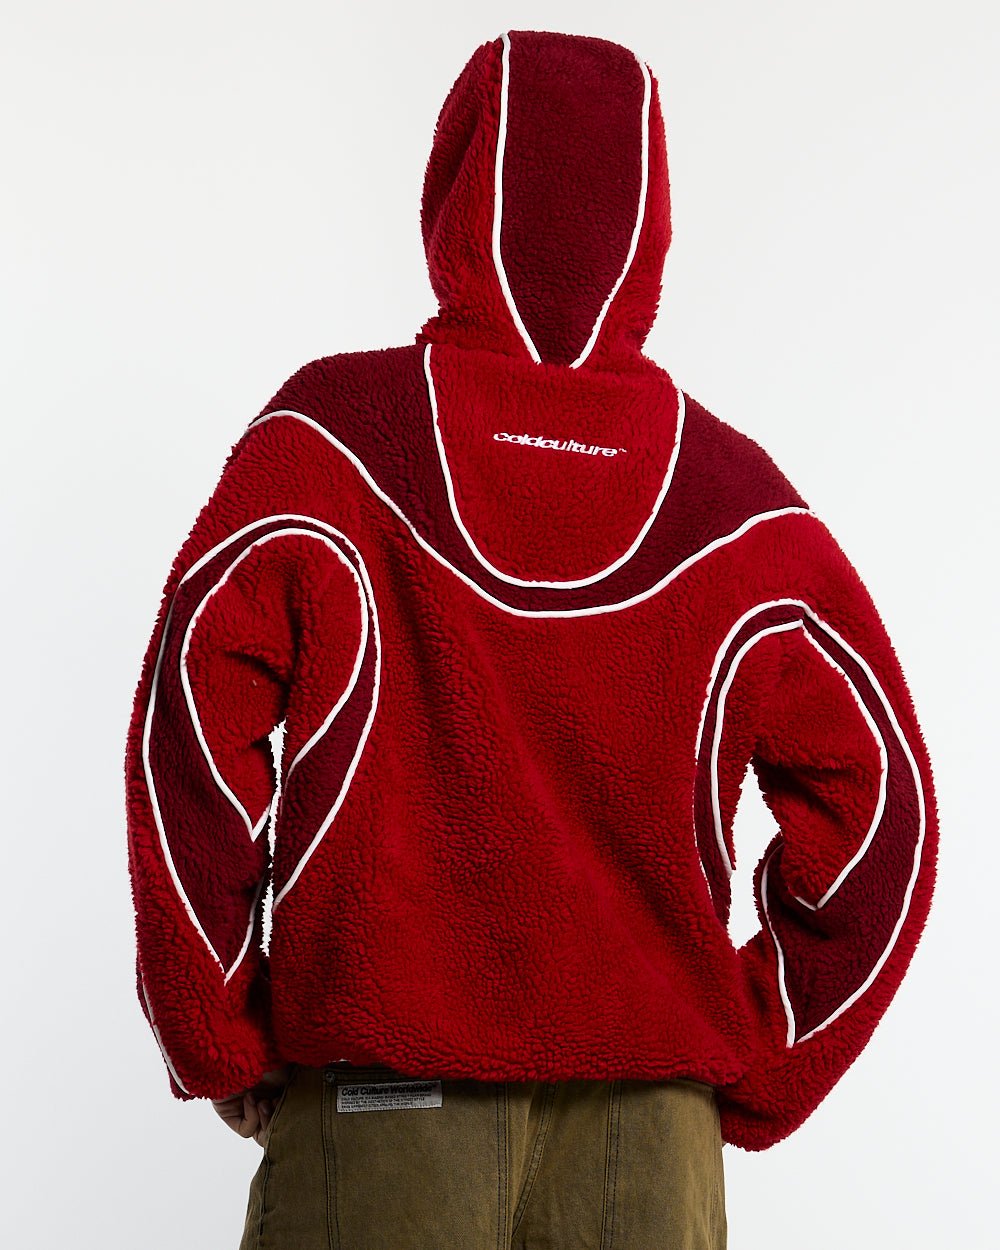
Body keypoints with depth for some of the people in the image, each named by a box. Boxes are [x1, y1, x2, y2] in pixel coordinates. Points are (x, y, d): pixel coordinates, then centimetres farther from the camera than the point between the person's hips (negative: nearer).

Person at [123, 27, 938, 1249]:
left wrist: (222, 1050, -1)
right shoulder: (741, 501, 0)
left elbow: (188, 738, -11)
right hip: (651, 1123, 2)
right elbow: (878, 811, -1)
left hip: (376, 1098, -1)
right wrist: (745, 1082, 7)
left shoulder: (327, 437, -5)